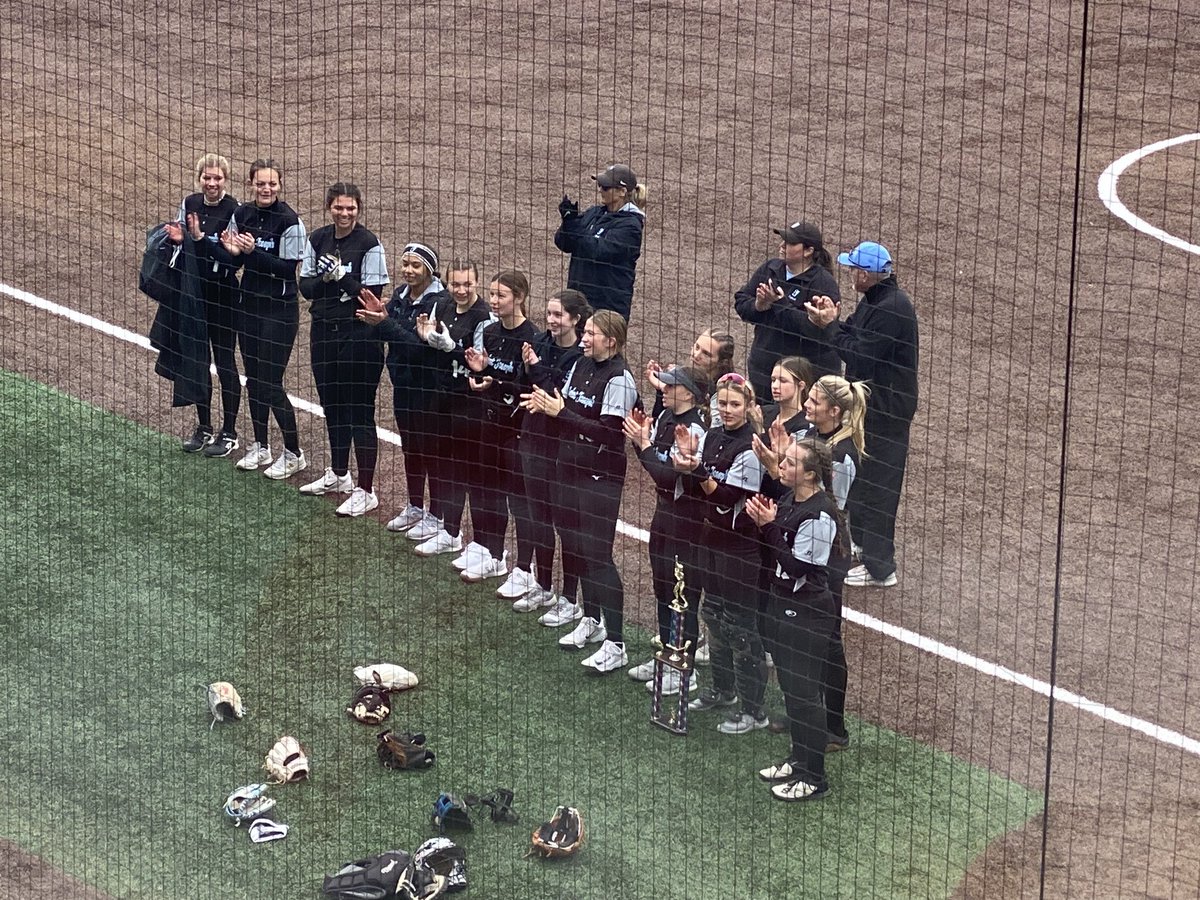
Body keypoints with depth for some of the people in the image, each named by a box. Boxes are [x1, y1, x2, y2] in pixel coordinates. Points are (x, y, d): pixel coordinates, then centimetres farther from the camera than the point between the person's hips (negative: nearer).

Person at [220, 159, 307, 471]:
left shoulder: (289, 221, -15)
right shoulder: (241, 215, 3)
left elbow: (288, 269, -18)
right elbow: (236, 263, 10)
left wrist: (252, 251, -26)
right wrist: (232, 251, -12)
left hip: (280, 309, -6)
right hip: (249, 304, 6)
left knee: (270, 384, -5)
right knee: (253, 379, 14)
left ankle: (293, 452, 9)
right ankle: (260, 447, 27)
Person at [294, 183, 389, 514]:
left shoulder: (369, 244, -10)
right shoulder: (318, 240, 6)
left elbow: (372, 297, -13)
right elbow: (305, 286, 7)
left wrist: (341, 277, -22)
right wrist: (323, 279, -13)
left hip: (359, 334, -6)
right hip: (324, 331, 6)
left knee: (359, 411, -5)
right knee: (331, 405, 18)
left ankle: (366, 491, -2)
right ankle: (338, 472, 37)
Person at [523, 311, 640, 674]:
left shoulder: (619, 379, -16)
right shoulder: (580, 365, 9)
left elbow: (607, 430, -23)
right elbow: (566, 408, 13)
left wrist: (559, 412, -23)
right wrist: (544, 405, -8)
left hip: (602, 474, -8)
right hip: (572, 467, 8)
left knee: (597, 553, -9)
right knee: (575, 545, 15)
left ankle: (615, 644, -5)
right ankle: (591, 621, 33)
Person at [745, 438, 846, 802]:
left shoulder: (819, 516, -23)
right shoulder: (788, 500, 5)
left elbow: (795, 566, -23)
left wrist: (770, 526, -24)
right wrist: (761, 522, -5)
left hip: (806, 614, -10)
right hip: (783, 605, 10)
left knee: (805, 694, -1)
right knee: (790, 689, 20)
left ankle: (814, 777, 9)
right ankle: (799, 760, 35)